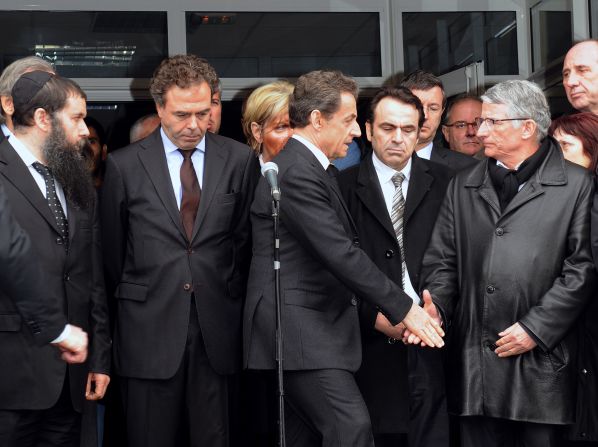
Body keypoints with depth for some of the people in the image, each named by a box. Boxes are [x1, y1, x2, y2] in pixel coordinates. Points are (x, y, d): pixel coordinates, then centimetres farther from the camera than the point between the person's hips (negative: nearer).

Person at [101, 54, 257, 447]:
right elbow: (112, 247, 10)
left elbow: (245, 237, 11)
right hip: (150, 328, -1)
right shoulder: (124, 165, 1)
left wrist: (230, 294, 11)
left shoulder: (240, 160, 5)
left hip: (218, 327, 1)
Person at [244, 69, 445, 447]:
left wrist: (383, 310, 15)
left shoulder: (308, 168, 17)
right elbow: (341, 254, -21)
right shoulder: (296, 172, -16)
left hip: (309, 328, 11)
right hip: (297, 330, -11)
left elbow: (341, 249, 20)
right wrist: (402, 308, -16)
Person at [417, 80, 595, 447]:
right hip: (475, 360, 3)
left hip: (541, 361, -3)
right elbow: (443, 260, 12)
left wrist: (535, 328, -10)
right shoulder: (463, 186, 14)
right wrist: (435, 305, -8)